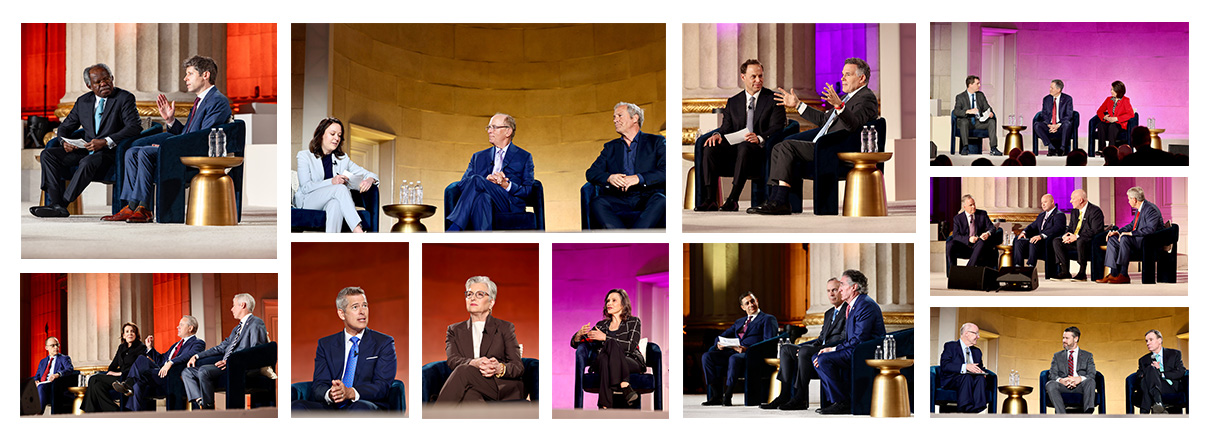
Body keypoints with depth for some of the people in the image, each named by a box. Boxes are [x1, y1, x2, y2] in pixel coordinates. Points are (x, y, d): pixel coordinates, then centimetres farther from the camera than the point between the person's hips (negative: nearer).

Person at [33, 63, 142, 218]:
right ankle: (56, 204, -22)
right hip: (85, 151, 6)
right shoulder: (83, 101, 14)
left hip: (110, 153, -6)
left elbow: (135, 127, -15)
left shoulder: (124, 98, -3)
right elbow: (65, 127, 20)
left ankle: (63, 204, -31)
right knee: (48, 154, -11)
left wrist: (105, 142, -25)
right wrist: (64, 141, -5)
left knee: (87, 162, -37)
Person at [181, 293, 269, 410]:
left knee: (204, 371, -31)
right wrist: (197, 356, 17)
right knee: (187, 372, 1)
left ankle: (208, 409, -24)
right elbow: (222, 347, 28)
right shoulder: (237, 328, 29)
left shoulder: (256, 324, -3)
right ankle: (200, 402, -20)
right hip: (226, 366, 10)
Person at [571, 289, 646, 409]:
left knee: (611, 344, -35)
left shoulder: (633, 322, 13)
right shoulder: (602, 325, 23)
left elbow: (630, 346, -6)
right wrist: (580, 334, -5)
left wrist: (606, 338, -10)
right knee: (604, 359, -36)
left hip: (632, 364, -2)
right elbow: (575, 344, 19)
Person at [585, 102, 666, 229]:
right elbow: (591, 173, 12)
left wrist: (638, 178, -18)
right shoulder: (610, 147, 24)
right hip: (619, 198, 2)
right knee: (597, 203, -28)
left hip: (648, 196, -2)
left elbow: (665, 171, -3)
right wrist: (609, 177, -11)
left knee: (661, 201, -36)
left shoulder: (656, 141, 12)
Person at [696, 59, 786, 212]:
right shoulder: (733, 102, 20)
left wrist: (760, 138, -25)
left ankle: (733, 200, -39)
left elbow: (776, 128, -5)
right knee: (709, 148, -23)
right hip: (736, 147, 5)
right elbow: (727, 126, 13)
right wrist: (718, 134, -12)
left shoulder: (773, 100, 6)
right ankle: (710, 200, -27)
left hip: (760, 149, -5)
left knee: (744, 147, -38)